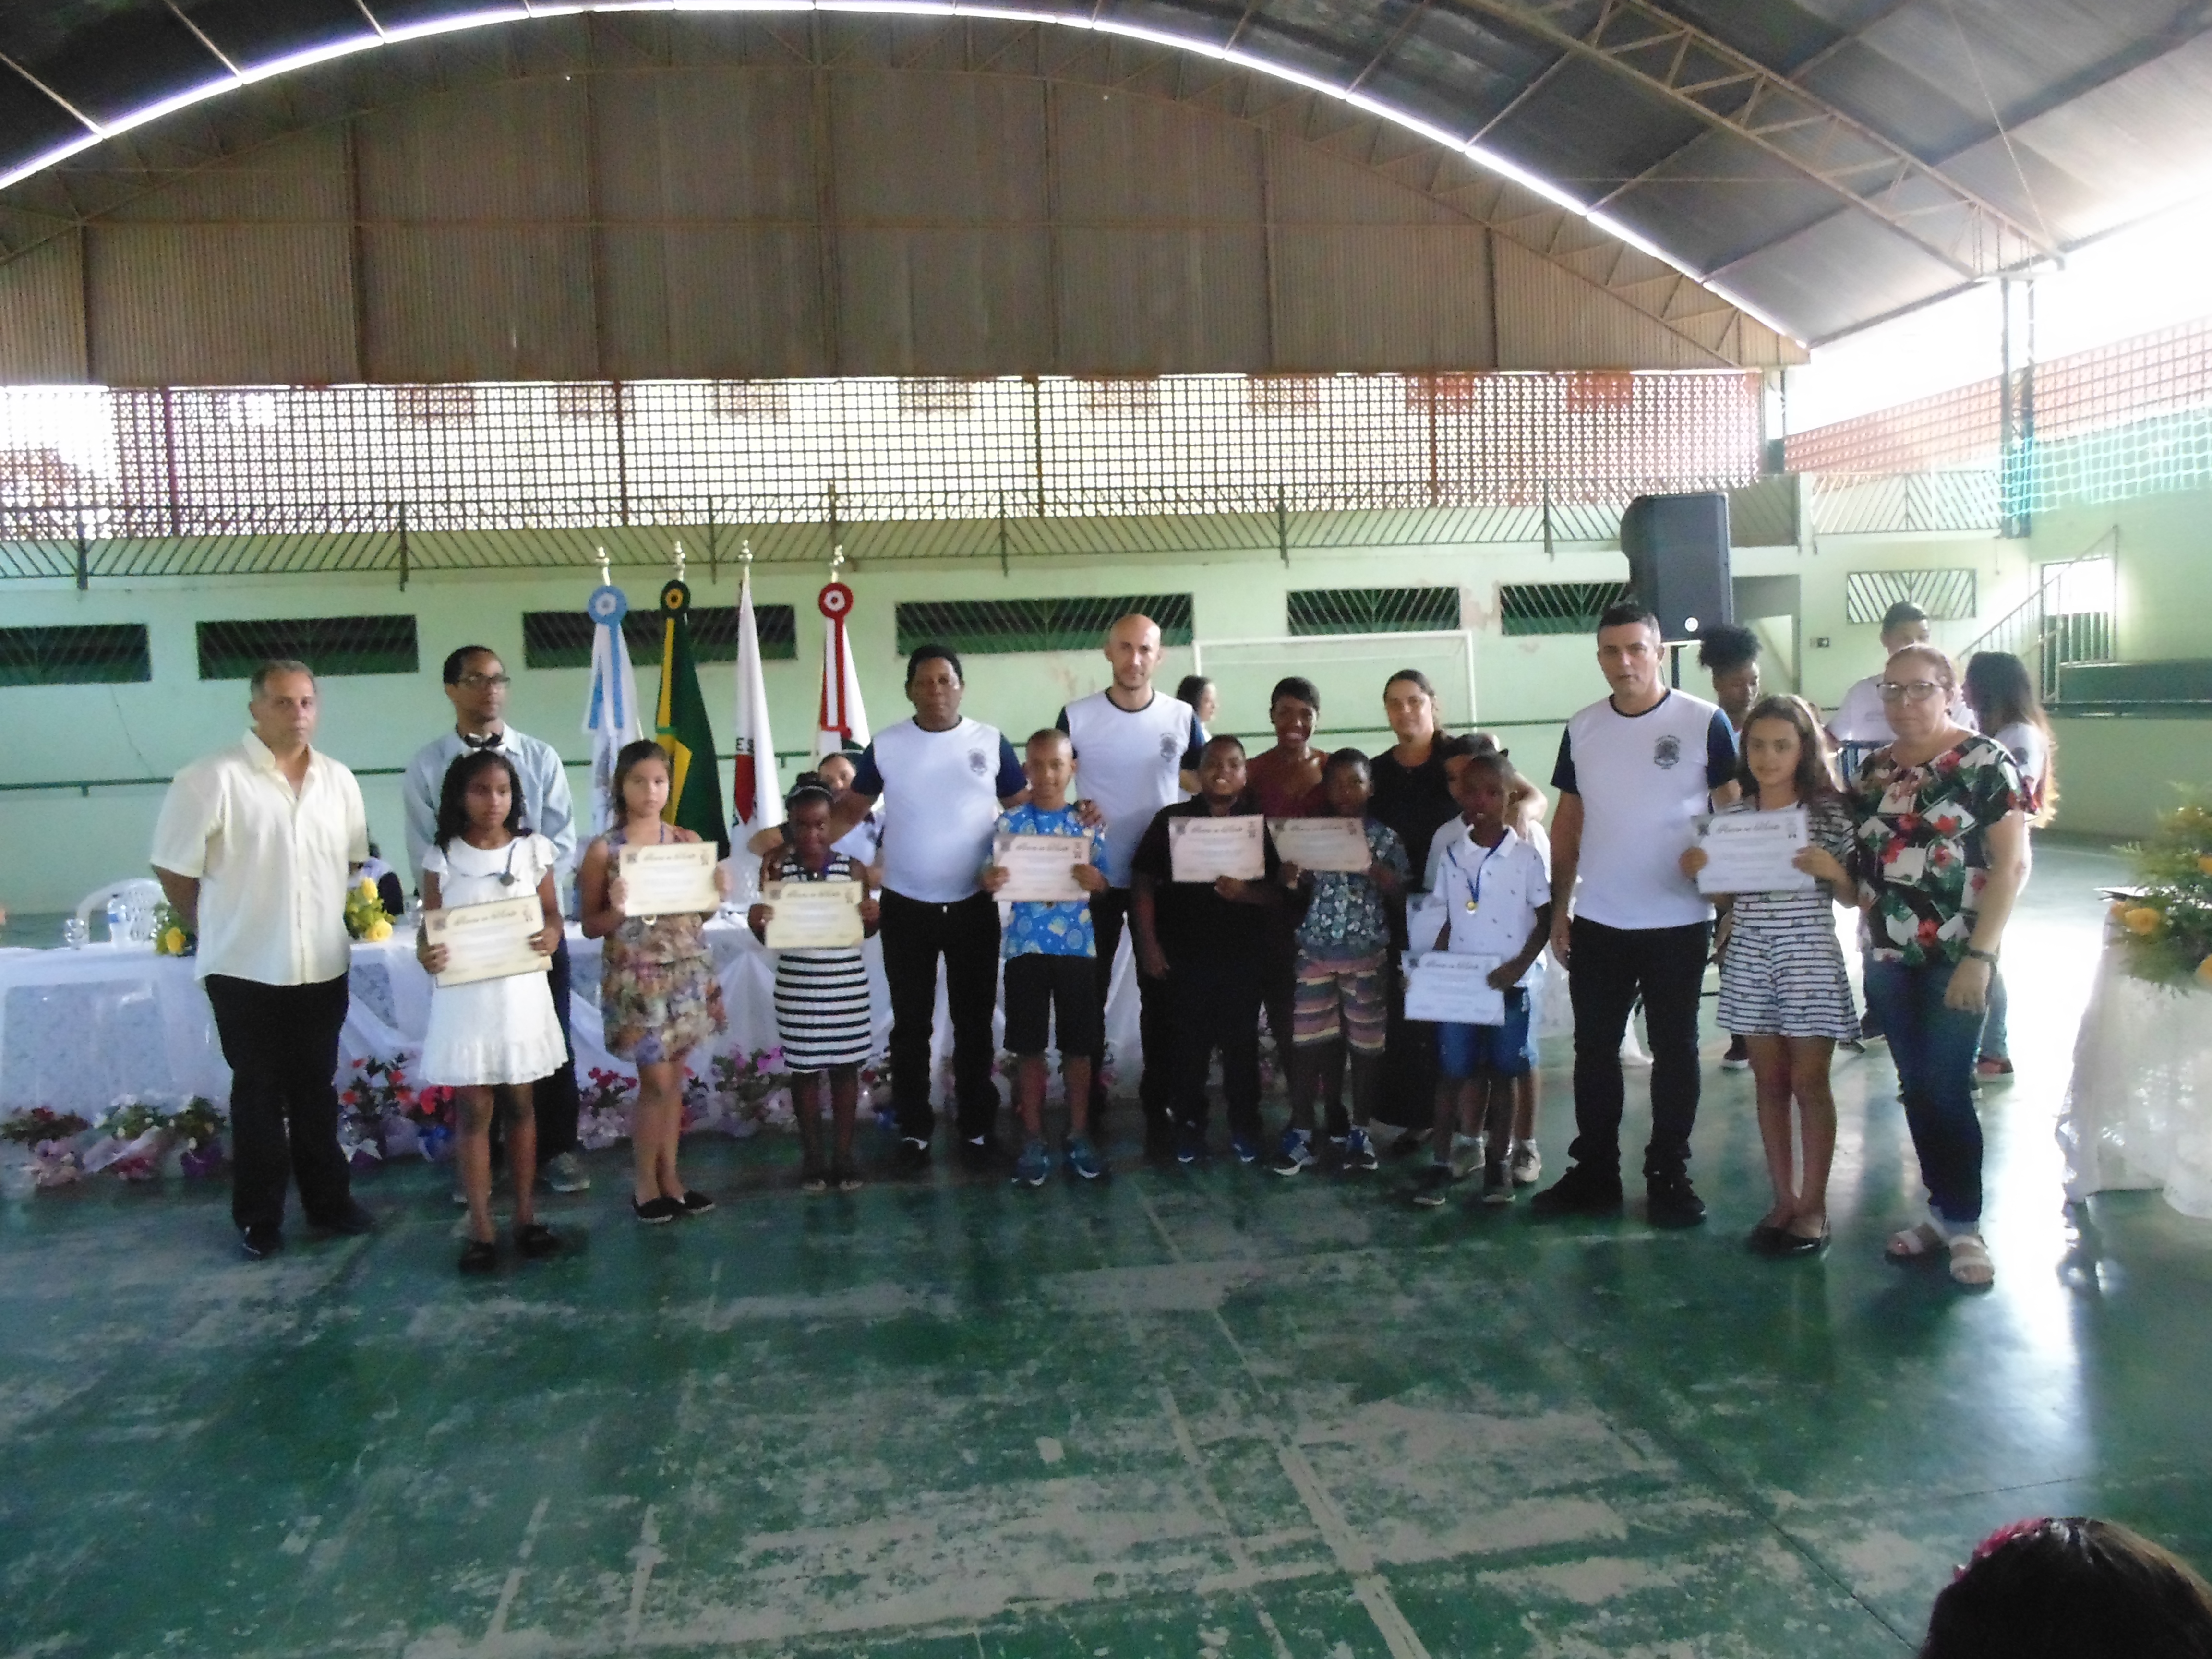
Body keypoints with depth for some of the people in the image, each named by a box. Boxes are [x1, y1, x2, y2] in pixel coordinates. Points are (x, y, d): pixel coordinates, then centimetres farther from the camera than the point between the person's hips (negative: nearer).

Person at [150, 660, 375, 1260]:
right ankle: (259, 1218, 20)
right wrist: (219, 930, 2)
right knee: (259, 1095, 7)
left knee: (317, 1090, 15)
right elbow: (173, 869, -7)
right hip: (245, 969, -4)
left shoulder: (338, 780, 3)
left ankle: (328, 1198, 27)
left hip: (323, 967, 4)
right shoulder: (212, 779, -13)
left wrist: (321, 917, 11)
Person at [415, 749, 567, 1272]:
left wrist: (551, 937, -15)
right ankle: (480, 1229, 11)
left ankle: (525, 1216, 22)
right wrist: (425, 953, -20)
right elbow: (429, 927, 1)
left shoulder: (533, 850, 1)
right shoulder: (441, 857, -2)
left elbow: (552, 915, 7)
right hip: (465, 998, -1)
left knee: (520, 1105, 12)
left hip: (521, 993, 1)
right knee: (473, 1110, 4)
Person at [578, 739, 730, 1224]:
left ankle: (669, 1177, 21)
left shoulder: (689, 841, 4)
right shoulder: (603, 850, -6)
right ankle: (644, 1183, 15)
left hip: (688, 971, 4)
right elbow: (591, 926, -1)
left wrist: (718, 893, -10)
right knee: (656, 1081, -2)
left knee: (674, 1079, 10)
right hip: (636, 976, -4)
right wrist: (618, 911, -21)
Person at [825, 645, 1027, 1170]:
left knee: (974, 1023, 9)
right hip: (906, 909, 0)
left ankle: (977, 1127, 20)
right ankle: (913, 1129, 20)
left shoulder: (990, 742, -1)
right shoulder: (885, 746, -1)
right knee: (911, 1025, 8)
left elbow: (1024, 809, 4)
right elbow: (852, 809, 4)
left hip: (974, 907, 0)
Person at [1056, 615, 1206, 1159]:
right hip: (1095, 876, -1)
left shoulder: (1182, 718, -1)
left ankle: (1158, 1105, 18)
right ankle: (1089, 1100, 22)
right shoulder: (1076, 717, -5)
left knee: (1159, 994, 7)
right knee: (1089, 993, 8)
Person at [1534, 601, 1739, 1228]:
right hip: (1597, 924, 4)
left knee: (1675, 1050, 8)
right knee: (1594, 1049, 10)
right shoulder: (1582, 729, 4)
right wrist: (1559, 905, 5)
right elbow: (1568, 822, 9)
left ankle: (1669, 1177, 20)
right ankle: (1594, 1174, 21)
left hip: (1679, 924, -3)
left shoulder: (1705, 723, -7)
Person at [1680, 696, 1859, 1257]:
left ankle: (1813, 1206, 16)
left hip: (1810, 956, -3)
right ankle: (1783, 1199, 22)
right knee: (1769, 1082, 11)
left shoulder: (1829, 812, -4)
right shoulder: (1731, 816, 4)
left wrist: (1832, 871, -20)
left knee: (1809, 1083, 4)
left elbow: (1853, 898, 0)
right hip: (1749, 957, 3)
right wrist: (1698, 872, -9)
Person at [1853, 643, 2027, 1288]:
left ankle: (1965, 1224, 11)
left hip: (1956, 959, -5)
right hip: (1889, 957, 5)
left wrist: (1980, 956, -16)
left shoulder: (1984, 762, -8)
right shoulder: (1874, 769, 9)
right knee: (1916, 1088, 11)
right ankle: (1941, 1211, 24)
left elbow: (2012, 863, -11)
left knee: (1948, 1088, -4)